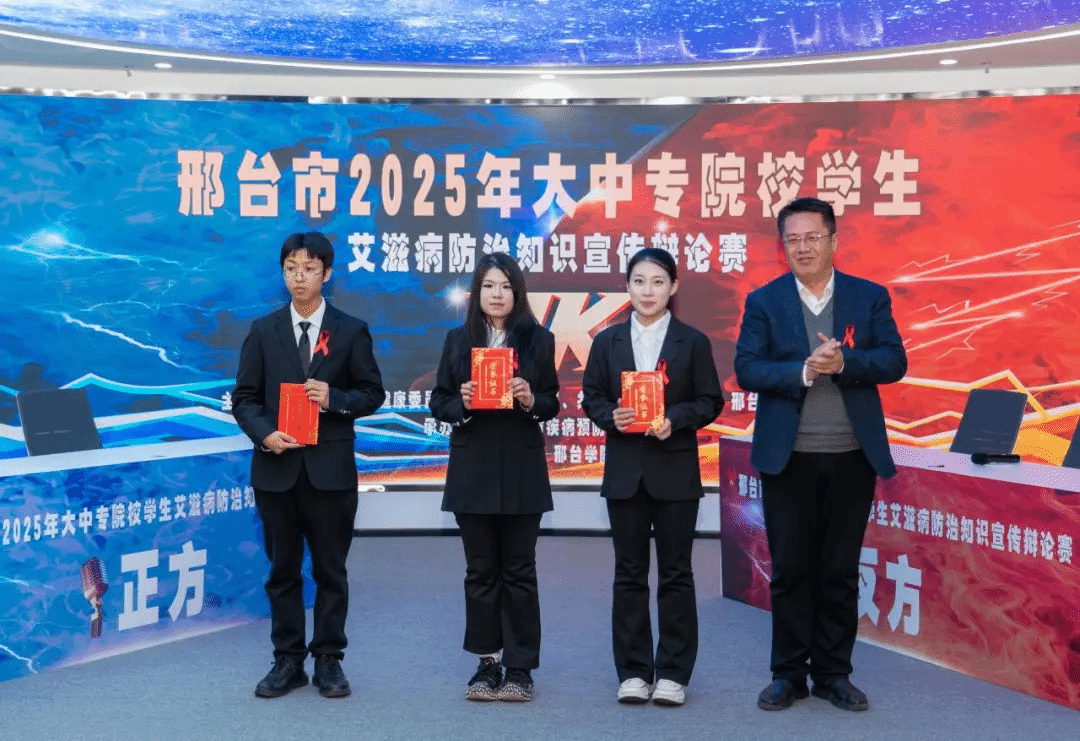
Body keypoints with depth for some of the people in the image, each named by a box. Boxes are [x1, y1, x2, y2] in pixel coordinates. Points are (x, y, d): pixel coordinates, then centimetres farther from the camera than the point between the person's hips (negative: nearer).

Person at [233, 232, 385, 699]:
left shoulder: (351, 332, 3)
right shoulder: (263, 331, 6)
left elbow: (372, 394, 3)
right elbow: (244, 397, 4)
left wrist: (334, 398, -15)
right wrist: (264, 434, -13)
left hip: (330, 468, -1)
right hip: (277, 467, 1)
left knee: (330, 569, 6)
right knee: (283, 569, 9)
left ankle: (329, 660, 18)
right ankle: (288, 660, 20)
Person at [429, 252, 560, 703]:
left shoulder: (538, 339, 3)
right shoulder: (457, 340, 6)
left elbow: (552, 403, 4)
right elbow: (438, 402, 5)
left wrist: (532, 401, -17)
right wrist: (460, 404, -15)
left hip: (522, 469, -1)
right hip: (472, 469, 1)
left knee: (518, 571, 4)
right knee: (481, 570, 8)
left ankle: (520, 668, 13)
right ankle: (486, 664, 18)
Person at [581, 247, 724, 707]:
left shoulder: (692, 341, 1)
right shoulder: (608, 341, 7)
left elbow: (710, 401, -1)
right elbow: (590, 398, 6)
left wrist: (674, 419, -17)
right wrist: (611, 417, -14)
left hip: (675, 471, -2)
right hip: (624, 471, 2)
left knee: (675, 573, 5)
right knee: (629, 573, 7)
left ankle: (673, 673, 14)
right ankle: (633, 671, 16)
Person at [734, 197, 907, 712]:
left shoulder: (870, 297, 5)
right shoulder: (763, 301, 3)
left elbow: (894, 361, -3)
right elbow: (746, 368, -7)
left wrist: (843, 362, -20)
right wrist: (804, 370, -21)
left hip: (852, 456, 1)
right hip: (788, 457, -1)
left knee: (841, 571, 9)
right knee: (790, 569, 6)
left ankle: (833, 673, 22)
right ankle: (788, 674, 18)